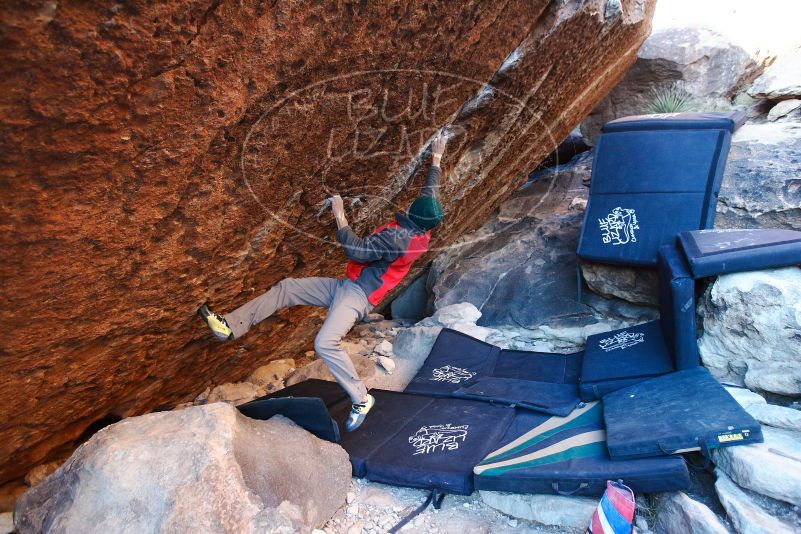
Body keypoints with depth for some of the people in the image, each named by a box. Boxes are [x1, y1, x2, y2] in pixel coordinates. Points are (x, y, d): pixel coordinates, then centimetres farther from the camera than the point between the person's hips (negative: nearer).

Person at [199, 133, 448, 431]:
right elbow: (431, 193, 17)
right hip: (349, 286, 11)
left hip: (357, 295, -11)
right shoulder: (422, 231, 3)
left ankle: (361, 400, -10)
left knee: (325, 343, -30)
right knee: (286, 288, 7)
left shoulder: (396, 236, -25)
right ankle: (230, 326, 7)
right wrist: (436, 161, 28)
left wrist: (339, 216, -18)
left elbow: (356, 250, -28)